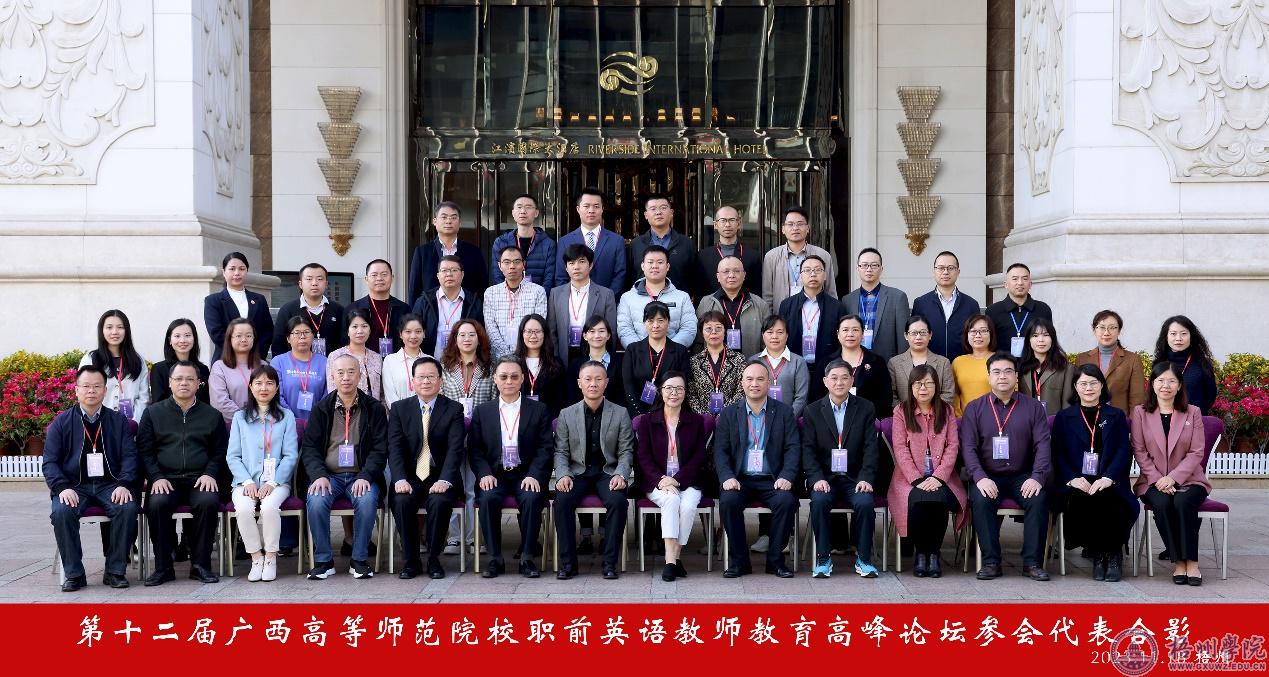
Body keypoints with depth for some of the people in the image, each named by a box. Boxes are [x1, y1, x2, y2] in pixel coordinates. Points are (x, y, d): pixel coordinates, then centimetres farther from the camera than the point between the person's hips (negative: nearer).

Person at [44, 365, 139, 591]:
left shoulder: (118, 420, 13)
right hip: (74, 486, 0)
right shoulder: (61, 422, 10)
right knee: (61, 511, -32)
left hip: (110, 485, 0)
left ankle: (115, 571, -16)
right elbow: (50, 461, 3)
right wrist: (62, 488, -15)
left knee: (128, 507, -30)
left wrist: (124, 485, -13)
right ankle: (74, 573, -17)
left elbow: (129, 456, 5)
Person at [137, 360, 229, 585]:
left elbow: (220, 451, 13)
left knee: (208, 502, -33)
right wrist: (156, 477, -7)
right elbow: (144, 451, 8)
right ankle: (163, 566, -20)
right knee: (157, 504, -32)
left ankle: (200, 564, -20)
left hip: (200, 480, 0)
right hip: (165, 479, 0)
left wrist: (210, 474, -6)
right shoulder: (153, 413, 15)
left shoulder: (212, 415, 17)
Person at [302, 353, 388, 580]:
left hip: (361, 476, -1)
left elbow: (380, 449, 1)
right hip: (329, 475, 1)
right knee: (316, 501, -30)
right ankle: (323, 561, -13)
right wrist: (319, 475, -14)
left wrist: (365, 476, -16)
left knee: (367, 500, -32)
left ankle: (359, 560, -14)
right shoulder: (321, 409, 9)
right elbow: (309, 447, 5)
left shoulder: (374, 408, 6)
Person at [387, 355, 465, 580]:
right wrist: (400, 480, -20)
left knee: (440, 502, -31)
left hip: (439, 479, -1)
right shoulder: (399, 408, 8)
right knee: (401, 501, -28)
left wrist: (444, 480, -23)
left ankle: (433, 559, -12)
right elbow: (395, 448, -3)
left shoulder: (454, 409, 3)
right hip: (410, 477, 1)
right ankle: (411, 560, -12)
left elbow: (455, 449, -8)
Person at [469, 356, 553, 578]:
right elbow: (475, 451, 7)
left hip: (526, 475, -1)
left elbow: (545, 449, 2)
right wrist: (485, 474, -11)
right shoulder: (482, 412, 12)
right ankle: (495, 558, -18)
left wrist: (534, 475, -14)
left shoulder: (539, 410, 8)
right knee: (488, 498, -30)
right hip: (494, 475, 1)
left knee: (532, 498, -31)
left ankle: (527, 557, -18)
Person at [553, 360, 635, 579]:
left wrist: (620, 475, -15)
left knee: (618, 501, -31)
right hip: (577, 471, 1)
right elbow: (561, 452, 6)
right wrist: (563, 475, -13)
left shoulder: (620, 414, 5)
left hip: (608, 471, -1)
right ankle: (568, 562, -18)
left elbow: (626, 452, 3)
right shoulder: (567, 415, 7)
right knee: (562, 500, -29)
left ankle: (610, 562, -20)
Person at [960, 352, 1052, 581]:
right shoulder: (974, 408, 8)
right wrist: (980, 477, -19)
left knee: (1039, 498, -28)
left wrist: (1037, 477, -17)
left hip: (1023, 476, 1)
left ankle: (1032, 562, -20)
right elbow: (968, 447, -2)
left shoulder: (1033, 407, 9)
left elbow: (1042, 444, 0)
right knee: (981, 499, -31)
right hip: (988, 476, -1)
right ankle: (991, 562, -24)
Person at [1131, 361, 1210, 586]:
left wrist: (1173, 477, -14)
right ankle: (1177, 561, -24)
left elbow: (1197, 452, 0)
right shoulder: (1140, 412, 7)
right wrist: (1157, 479, -13)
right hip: (1153, 481, 0)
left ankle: (1191, 561, -26)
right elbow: (1140, 451, 1)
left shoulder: (1192, 413, 6)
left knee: (1183, 502, -33)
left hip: (1188, 479, 0)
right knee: (1162, 503, -32)